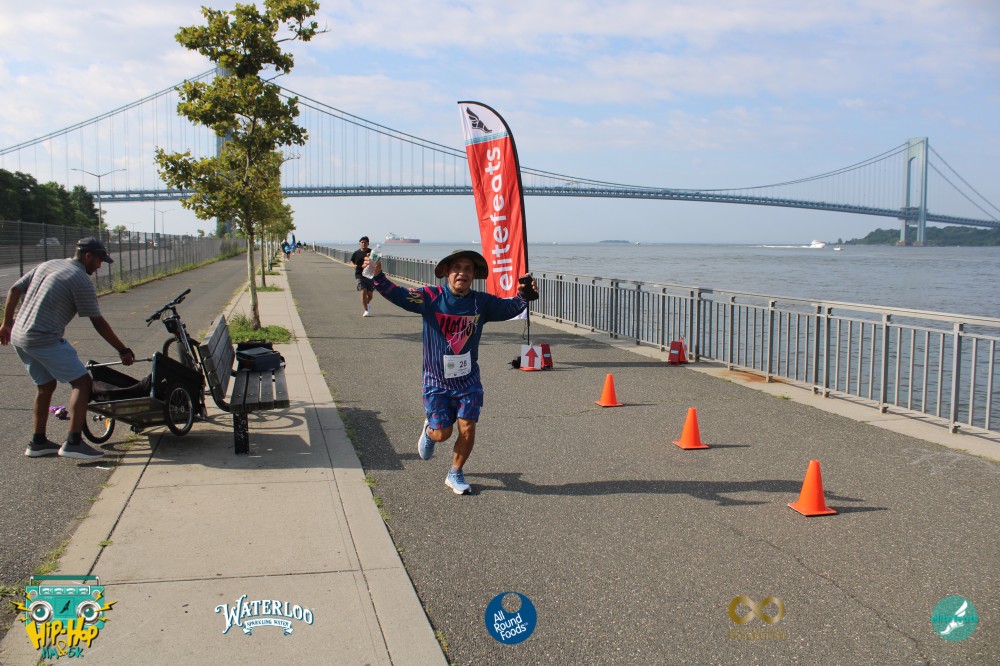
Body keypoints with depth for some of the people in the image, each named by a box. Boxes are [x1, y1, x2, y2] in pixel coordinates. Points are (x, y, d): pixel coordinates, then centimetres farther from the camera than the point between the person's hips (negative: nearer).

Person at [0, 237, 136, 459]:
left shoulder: (47, 265, 16)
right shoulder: (82, 280, -8)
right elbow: (98, 322, -7)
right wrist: (123, 351, 0)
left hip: (18, 336, 9)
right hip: (45, 340, -9)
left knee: (46, 385, 20)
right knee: (82, 382, -6)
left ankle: (38, 442, 26)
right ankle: (73, 442, -14)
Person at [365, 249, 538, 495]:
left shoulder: (481, 302, -1)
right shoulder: (431, 297, -8)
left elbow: (509, 308, -2)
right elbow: (398, 295, -15)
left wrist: (523, 296, -22)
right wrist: (378, 277, -30)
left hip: (468, 380, 2)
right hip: (436, 381, -2)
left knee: (467, 429, -4)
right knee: (442, 433, -1)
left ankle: (455, 474, 21)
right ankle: (429, 430, 38)